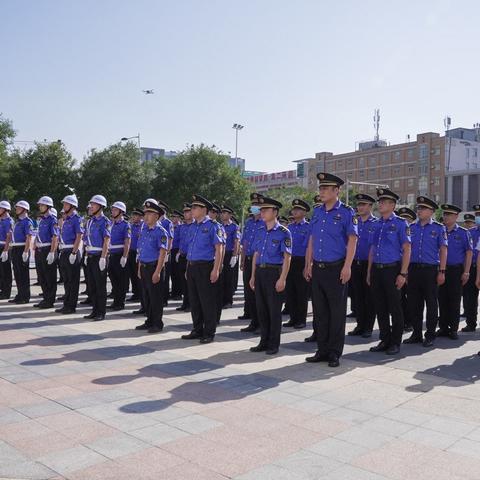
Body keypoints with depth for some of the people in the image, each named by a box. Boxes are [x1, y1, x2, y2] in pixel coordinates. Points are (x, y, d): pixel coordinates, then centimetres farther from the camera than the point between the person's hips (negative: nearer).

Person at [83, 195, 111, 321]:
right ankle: (95, 311, 20)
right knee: (92, 285, 11)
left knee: (100, 286, -2)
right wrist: (87, 255, 15)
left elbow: (106, 241, -16)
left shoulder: (105, 222, -10)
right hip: (91, 257, 8)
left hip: (99, 256, -8)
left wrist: (103, 258, -21)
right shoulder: (91, 221, 14)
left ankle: (101, 313, 4)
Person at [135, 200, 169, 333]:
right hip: (144, 267, 7)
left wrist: (157, 272, -20)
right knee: (146, 296, 13)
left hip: (155, 267, -7)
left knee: (156, 297, 0)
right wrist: (140, 268, 13)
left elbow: (163, 253, -16)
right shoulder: (144, 230, 10)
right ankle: (149, 321, 24)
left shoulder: (160, 231, -12)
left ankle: (158, 324, 10)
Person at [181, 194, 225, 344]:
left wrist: (215, 270, -18)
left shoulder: (213, 226, -9)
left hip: (205, 267, -7)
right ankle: (197, 330, 25)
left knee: (207, 301, 0)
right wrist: (188, 268, 16)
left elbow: (219, 249, -12)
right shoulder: (193, 227, 13)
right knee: (194, 301, 13)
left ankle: (209, 333, 9)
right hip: (192, 267, 7)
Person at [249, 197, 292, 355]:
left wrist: (282, 279, -18)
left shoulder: (283, 232, -8)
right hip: (260, 272, 6)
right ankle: (264, 341, 23)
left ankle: (274, 344, 13)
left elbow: (287, 257, -11)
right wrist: (253, 276, 12)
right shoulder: (260, 231, 11)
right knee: (261, 309, 11)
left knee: (274, 310, 2)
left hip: (274, 272, -6)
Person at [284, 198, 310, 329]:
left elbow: (306, 246, -11)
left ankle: (301, 320, 10)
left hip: (301, 262, -6)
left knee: (301, 292, 1)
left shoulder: (308, 227, -6)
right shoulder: (289, 227, 14)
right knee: (290, 291, 9)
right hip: (289, 262, 6)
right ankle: (293, 318, 19)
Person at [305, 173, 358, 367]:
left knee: (337, 312, 2)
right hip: (317, 269, 6)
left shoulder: (346, 212, -5)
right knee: (319, 311, 11)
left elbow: (352, 240, -10)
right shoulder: (317, 212, 12)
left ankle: (334, 353, 12)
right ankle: (322, 350, 21)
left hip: (336, 269, -6)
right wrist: (308, 265, 12)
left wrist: (347, 267, -17)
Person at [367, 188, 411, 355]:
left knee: (395, 308, 2)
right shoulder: (377, 224, 12)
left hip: (392, 269, -5)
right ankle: (385, 340, 21)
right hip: (376, 270, 6)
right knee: (380, 308, 10)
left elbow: (406, 249, -8)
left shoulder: (400, 223, -4)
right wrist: (369, 272, 12)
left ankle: (395, 343, 13)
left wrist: (403, 274, -15)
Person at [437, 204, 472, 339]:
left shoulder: (463, 233, 1)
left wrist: (466, 272, -7)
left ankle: (453, 329, 10)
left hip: (456, 270, -2)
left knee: (454, 300, 2)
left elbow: (469, 252, -1)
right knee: (442, 299, 6)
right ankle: (443, 327, 15)